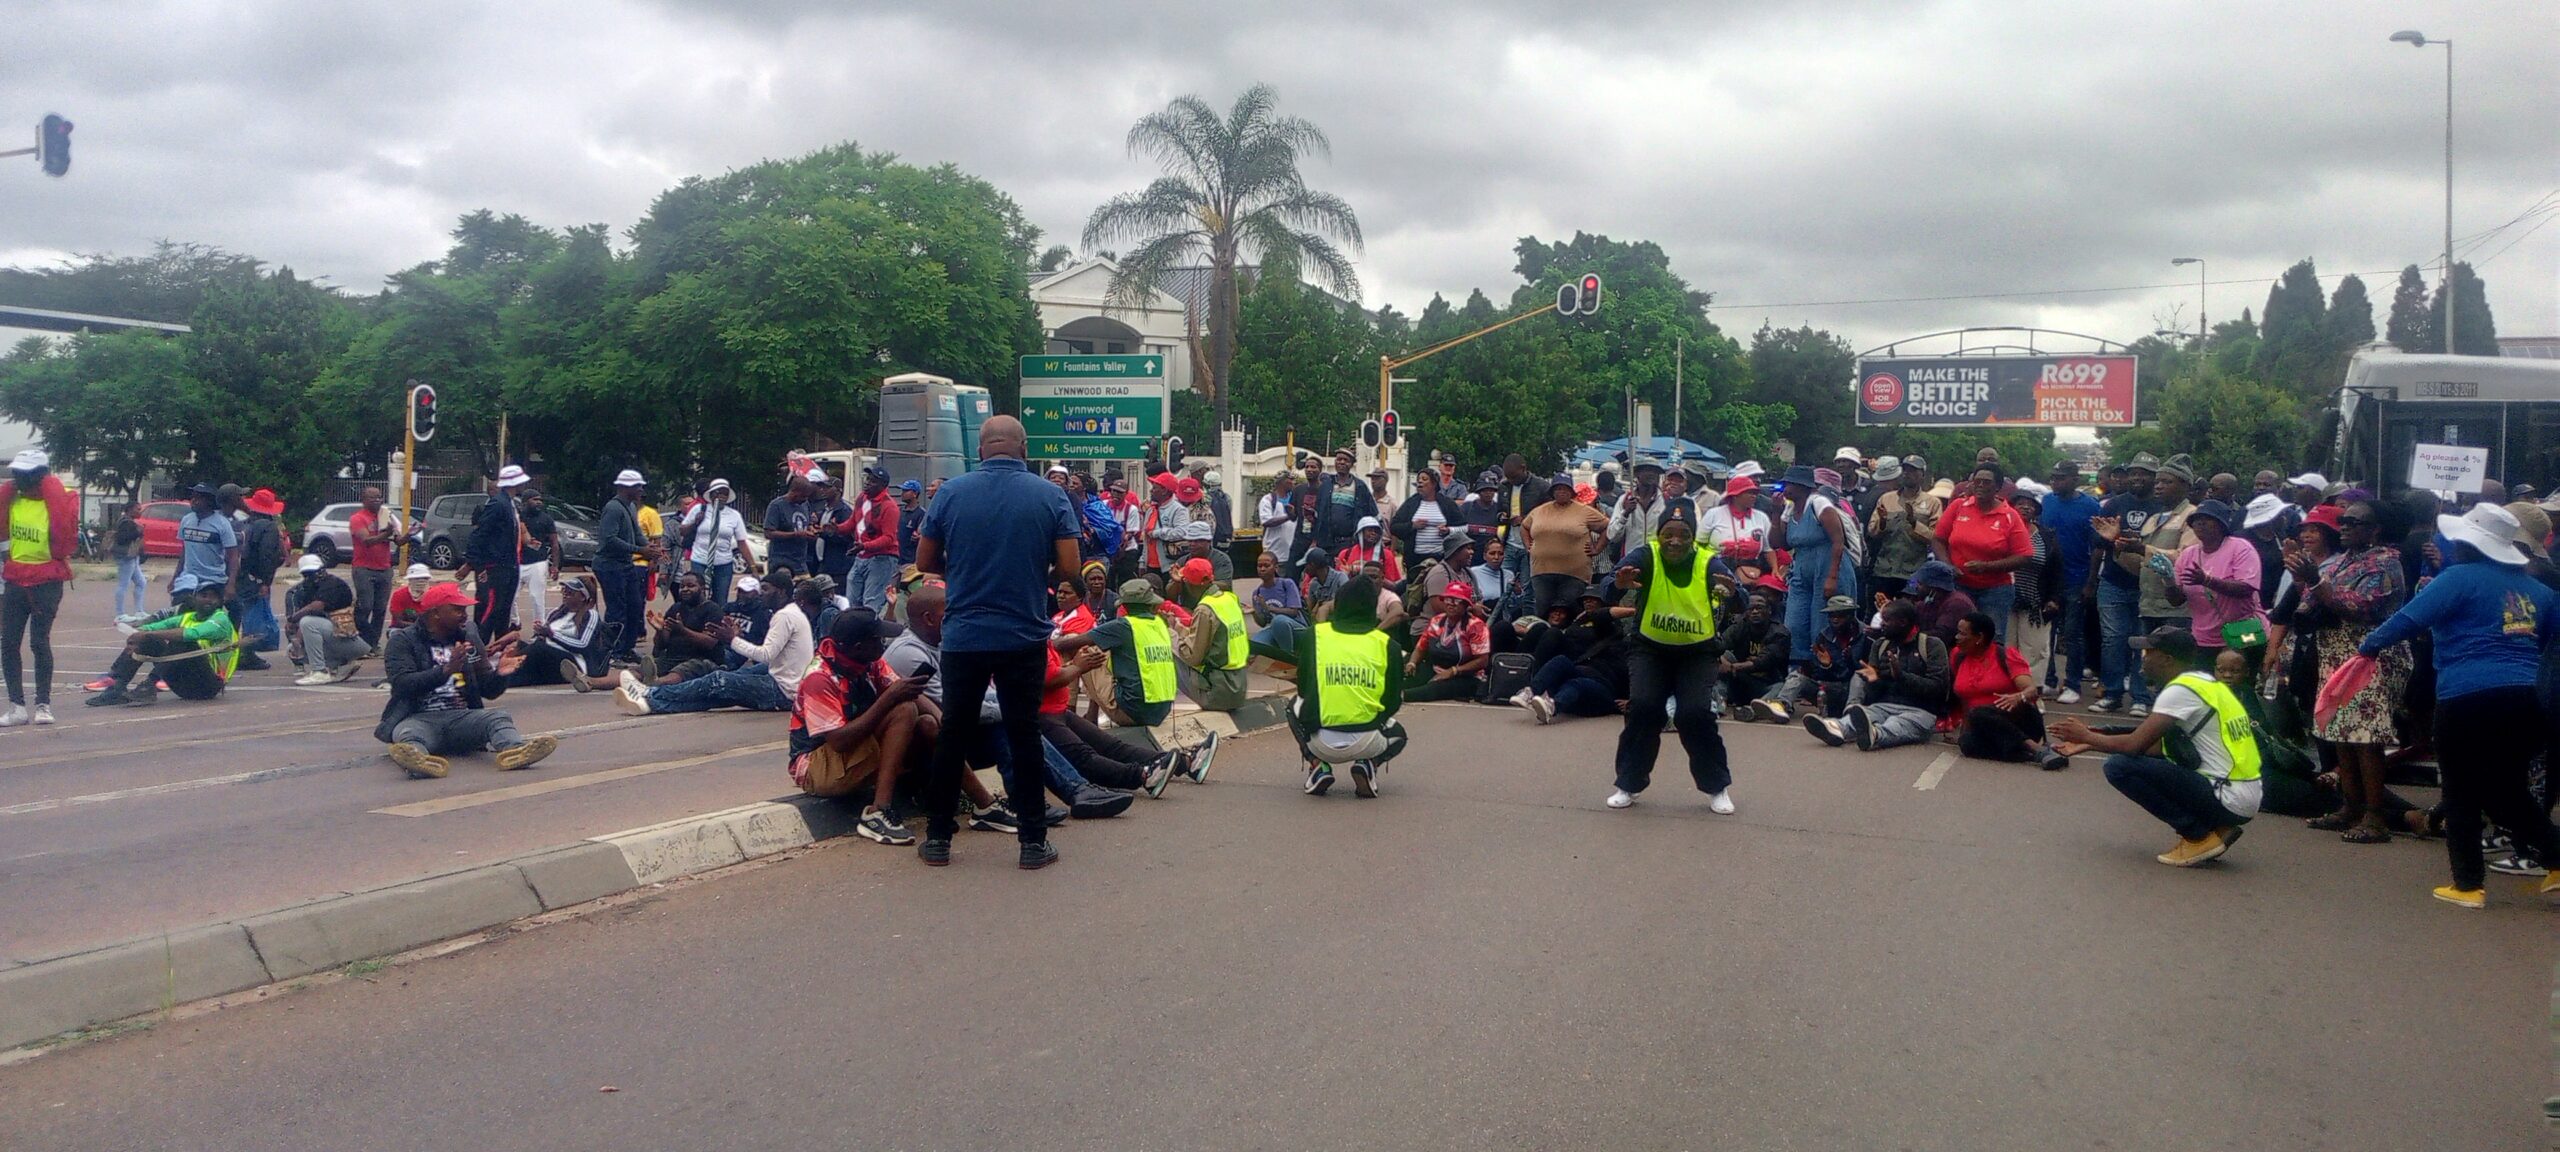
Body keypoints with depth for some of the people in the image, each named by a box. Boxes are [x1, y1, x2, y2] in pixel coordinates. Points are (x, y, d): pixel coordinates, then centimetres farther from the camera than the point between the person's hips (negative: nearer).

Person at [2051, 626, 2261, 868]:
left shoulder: (2180, 690, -13)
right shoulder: (2203, 683, 16)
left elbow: (2134, 745, -16)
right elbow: (2156, 746, 19)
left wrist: (2087, 736, 1)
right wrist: (2091, 742, 18)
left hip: (2228, 800, -10)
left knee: (2120, 766, -13)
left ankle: (2200, 836, -6)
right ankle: (2214, 829, 11)